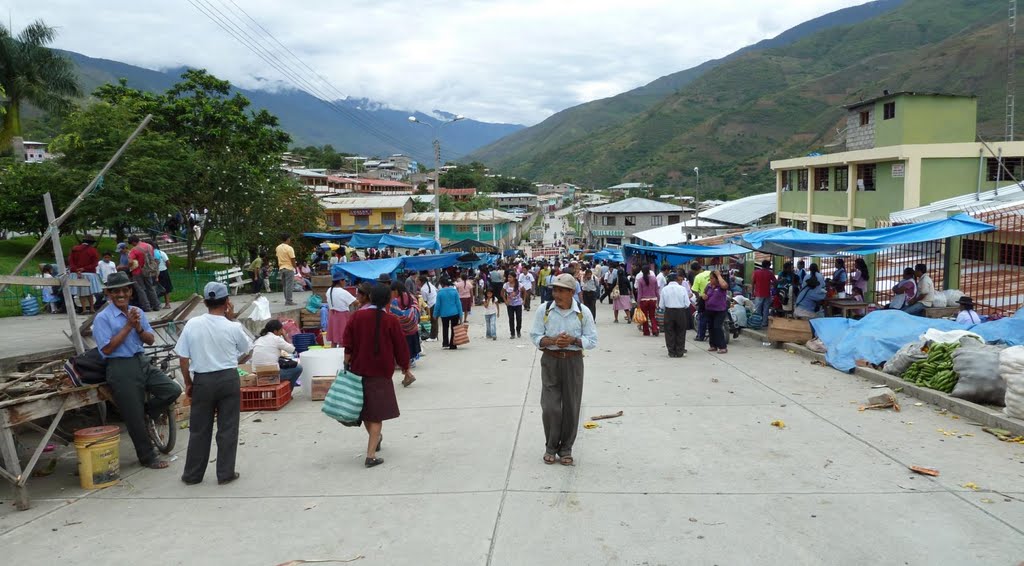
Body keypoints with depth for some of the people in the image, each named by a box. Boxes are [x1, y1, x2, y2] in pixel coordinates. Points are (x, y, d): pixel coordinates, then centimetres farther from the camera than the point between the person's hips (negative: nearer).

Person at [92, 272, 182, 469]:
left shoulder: (137, 312, 8)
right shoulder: (103, 318, -9)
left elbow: (150, 340, 7)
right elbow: (107, 348, -15)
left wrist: (138, 328, -12)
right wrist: (128, 326, -15)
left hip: (143, 363, 6)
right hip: (121, 369, -5)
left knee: (173, 390, -10)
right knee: (135, 418, 2)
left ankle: (144, 412, 14)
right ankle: (147, 457, 18)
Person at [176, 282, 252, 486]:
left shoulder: (192, 325, -6)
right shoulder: (232, 327, -10)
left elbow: (183, 359, -2)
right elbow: (247, 347, 10)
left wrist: (188, 383, 11)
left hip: (202, 380, 2)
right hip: (228, 379, -2)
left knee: (199, 429, 12)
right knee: (227, 428, 8)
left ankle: (192, 474, 21)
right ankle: (225, 473, 12)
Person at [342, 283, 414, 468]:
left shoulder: (357, 316, -3)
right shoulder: (391, 320, -10)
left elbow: (347, 344, -2)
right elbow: (400, 347, -4)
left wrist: (347, 365, 8)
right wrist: (406, 369, 8)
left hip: (358, 370, 4)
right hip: (381, 373, -3)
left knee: (364, 409, 22)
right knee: (376, 414, 2)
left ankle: (375, 439, 43)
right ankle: (371, 455, -4)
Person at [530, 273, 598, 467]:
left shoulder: (583, 312, -3)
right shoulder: (544, 310, -2)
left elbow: (592, 341, 0)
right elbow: (535, 337, 0)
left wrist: (573, 340, -17)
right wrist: (553, 340, -18)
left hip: (573, 361, 0)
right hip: (550, 361, 0)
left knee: (571, 407, 6)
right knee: (550, 407, -2)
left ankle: (565, 449, 22)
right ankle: (551, 447, 18)